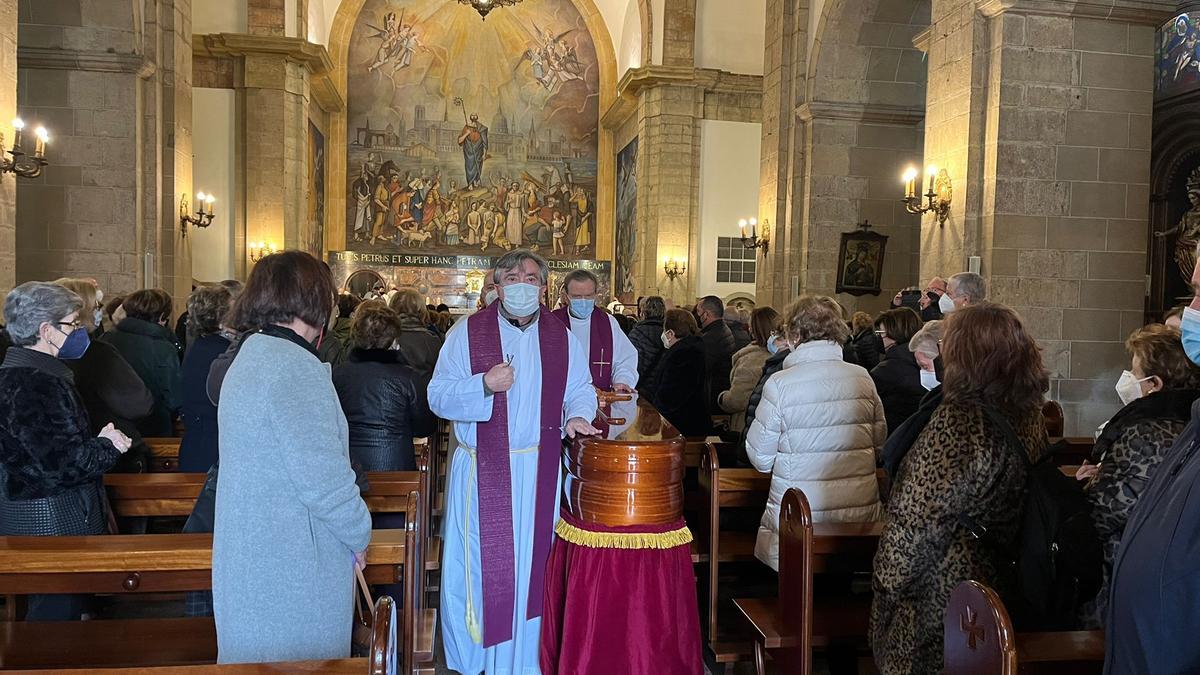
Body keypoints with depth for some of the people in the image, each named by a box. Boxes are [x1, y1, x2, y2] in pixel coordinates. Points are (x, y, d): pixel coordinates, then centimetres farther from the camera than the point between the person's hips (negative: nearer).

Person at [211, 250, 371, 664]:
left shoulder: (247, 357, 10)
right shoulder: (297, 367, -20)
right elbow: (322, 476, -24)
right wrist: (359, 534, -9)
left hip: (247, 551, 9)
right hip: (295, 563, -9)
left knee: (258, 655, 20)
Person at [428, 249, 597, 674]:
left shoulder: (562, 337, 5)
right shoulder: (468, 332, -2)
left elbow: (581, 389, 11)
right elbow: (438, 396, -5)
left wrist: (578, 415, -11)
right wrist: (484, 385, -21)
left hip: (541, 471, 2)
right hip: (482, 471, -2)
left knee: (533, 563, 11)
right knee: (481, 563, 6)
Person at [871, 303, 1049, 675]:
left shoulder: (957, 419, -24)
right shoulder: (1031, 415, 2)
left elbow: (917, 518, -22)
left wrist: (887, 579, -10)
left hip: (941, 594, -8)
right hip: (996, 584, 8)